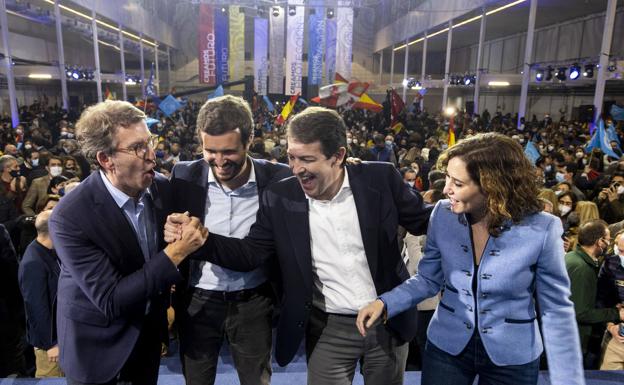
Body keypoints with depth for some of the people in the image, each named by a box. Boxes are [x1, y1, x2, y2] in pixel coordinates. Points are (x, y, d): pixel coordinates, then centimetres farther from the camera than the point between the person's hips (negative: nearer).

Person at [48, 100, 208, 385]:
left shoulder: (162, 187, -13)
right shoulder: (70, 217, -28)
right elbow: (110, 301, -29)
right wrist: (175, 252, -33)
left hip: (148, 327, 5)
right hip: (98, 343, -4)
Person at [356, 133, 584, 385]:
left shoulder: (541, 229, -20)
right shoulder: (442, 214, -13)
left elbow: (556, 310, -9)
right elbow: (429, 279, 0)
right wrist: (385, 302, -14)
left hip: (512, 358, -1)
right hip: (445, 346, 2)